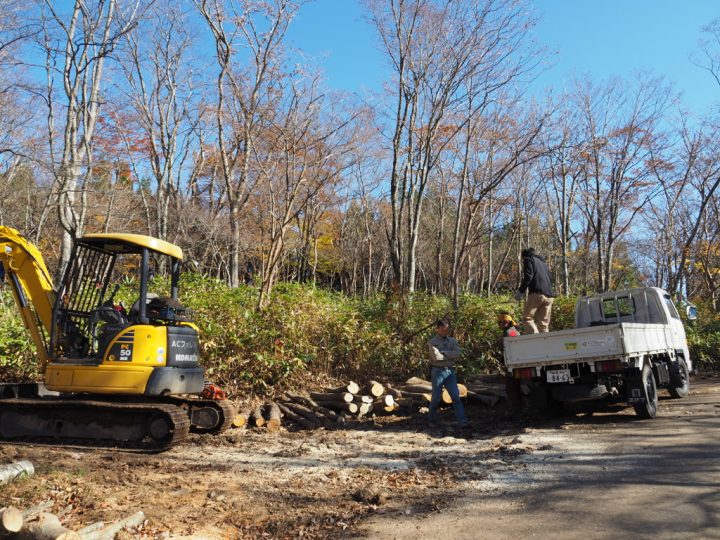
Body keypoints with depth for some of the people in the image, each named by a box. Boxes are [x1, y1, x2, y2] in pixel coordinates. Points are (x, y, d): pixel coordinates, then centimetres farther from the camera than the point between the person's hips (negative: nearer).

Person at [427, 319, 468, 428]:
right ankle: (432, 420, 22)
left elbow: (457, 354, -7)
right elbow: (436, 356, -17)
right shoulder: (432, 342, -2)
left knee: (456, 396, -4)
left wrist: (443, 352, -11)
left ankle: (462, 421, -6)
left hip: (450, 371, 3)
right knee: (436, 398, 4)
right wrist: (450, 356, -7)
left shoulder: (452, 341, 10)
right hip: (438, 371, -3)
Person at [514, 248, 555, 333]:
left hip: (537, 294, -7)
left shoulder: (528, 260, 9)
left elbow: (528, 277, -7)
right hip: (549, 296, 7)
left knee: (527, 318, -6)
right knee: (543, 323, 7)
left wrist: (520, 291, -5)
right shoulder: (543, 262, 31)